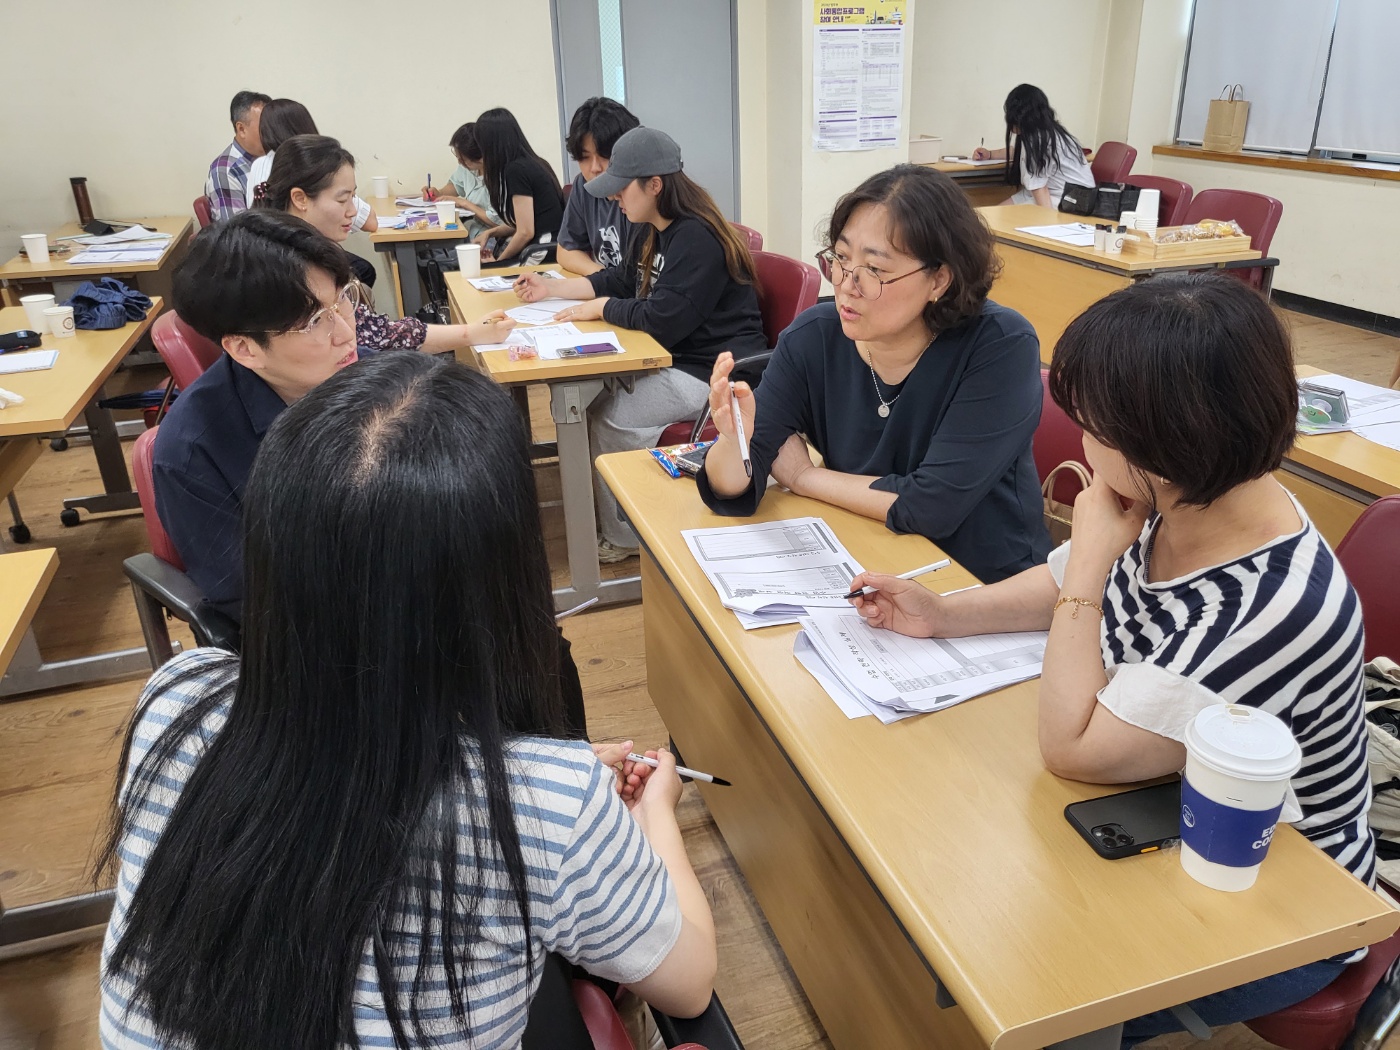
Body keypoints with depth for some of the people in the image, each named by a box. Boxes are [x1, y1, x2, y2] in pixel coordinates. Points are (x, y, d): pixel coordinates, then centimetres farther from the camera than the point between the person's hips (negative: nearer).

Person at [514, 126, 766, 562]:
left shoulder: (696, 238, -21)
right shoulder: (654, 232, 11)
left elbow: (663, 318, -26)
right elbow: (619, 280, 26)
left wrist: (601, 308, -13)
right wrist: (550, 288, 18)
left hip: (714, 375, -10)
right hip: (679, 359, 10)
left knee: (608, 420, -14)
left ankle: (621, 538, 6)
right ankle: (611, 524, 9)